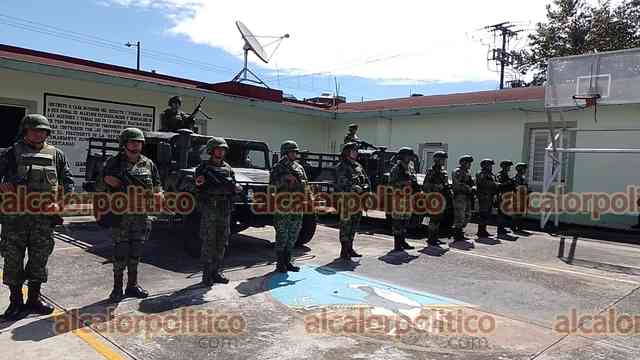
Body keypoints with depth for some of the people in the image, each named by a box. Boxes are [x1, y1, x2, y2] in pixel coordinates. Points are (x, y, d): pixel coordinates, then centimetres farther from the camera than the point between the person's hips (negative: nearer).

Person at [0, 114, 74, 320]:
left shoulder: (56, 154, 9)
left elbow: (68, 182, 10)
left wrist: (60, 204, -3)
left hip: (44, 216, 2)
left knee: (40, 259, 9)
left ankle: (34, 299, 22)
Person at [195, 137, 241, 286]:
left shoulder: (228, 168, 14)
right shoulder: (203, 168, 0)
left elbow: (235, 188, 11)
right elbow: (201, 189, -9)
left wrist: (234, 188, -11)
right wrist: (223, 188, -22)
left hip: (225, 210, 5)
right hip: (209, 209, -5)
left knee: (222, 243, 9)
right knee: (208, 243, -3)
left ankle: (216, 272, 19)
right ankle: (206, 274, 4)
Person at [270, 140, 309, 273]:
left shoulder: (299, 167, 15)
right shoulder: (278, 167, -2)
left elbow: (305, 183, 18)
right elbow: (272, 184, -10)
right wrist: (285, 178, -21)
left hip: (297, 207, 6)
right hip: (283, 206, -6)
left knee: (293, 236, 11)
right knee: (282, 236, -2)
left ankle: (287, 262, 22)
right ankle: (280, 264, 8)